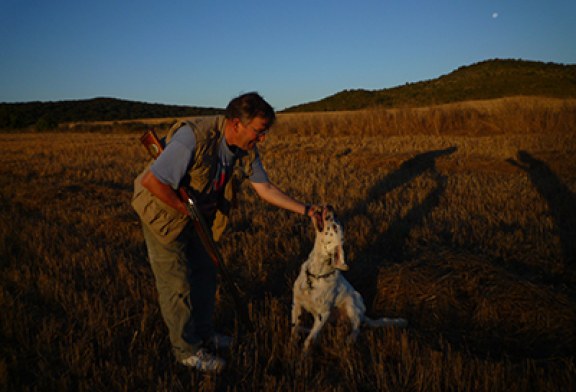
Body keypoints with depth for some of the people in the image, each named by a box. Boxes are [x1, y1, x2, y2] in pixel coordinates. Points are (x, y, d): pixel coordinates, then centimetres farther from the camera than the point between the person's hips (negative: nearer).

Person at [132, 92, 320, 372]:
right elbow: (151, 181, -35)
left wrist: (305, 210, -6)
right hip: (164, 213, -7)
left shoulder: (246, 150, -11)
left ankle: (202, 334, 37)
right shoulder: (194, 138, -35)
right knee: (177, 284, 1)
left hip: (199, 214, 7)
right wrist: (186, 210, -24)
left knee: (205, 274, 16)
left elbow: (265, 189, -2)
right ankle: (186, 350, 21)